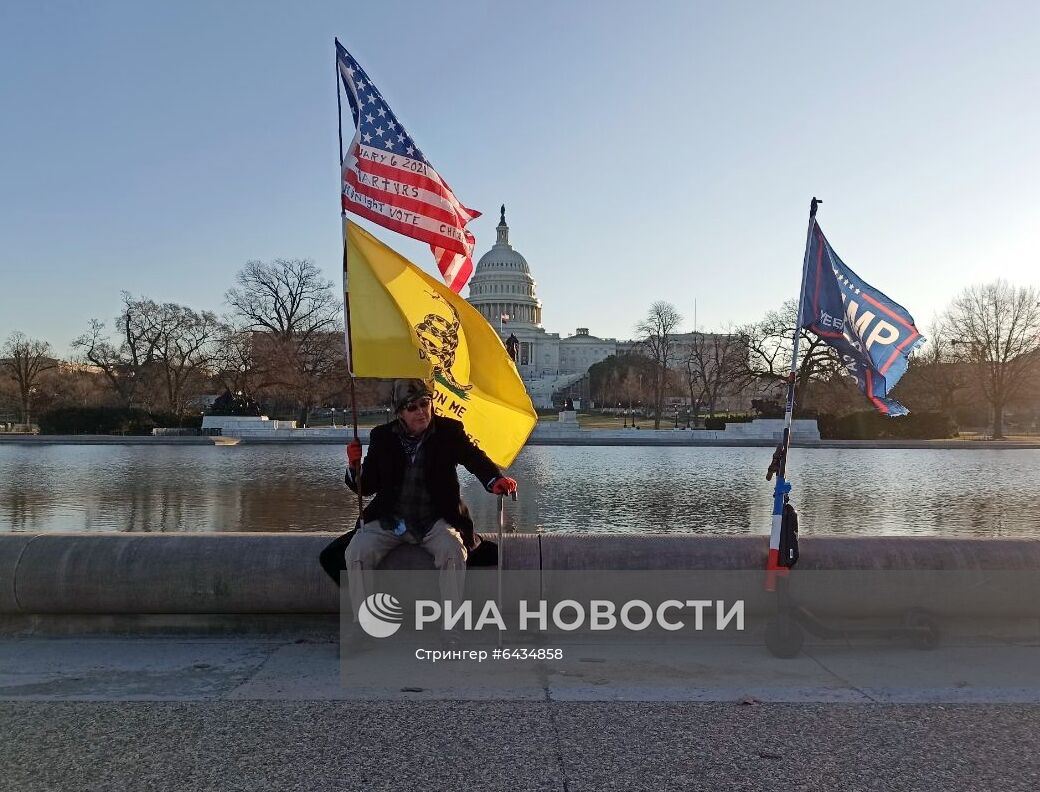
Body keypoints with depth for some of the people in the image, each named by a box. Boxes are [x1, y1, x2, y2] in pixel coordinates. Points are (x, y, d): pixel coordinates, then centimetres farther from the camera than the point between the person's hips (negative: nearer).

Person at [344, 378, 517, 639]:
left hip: (434, 520, -1)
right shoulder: (383, 436, 4)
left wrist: (496, 479, -36)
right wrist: (354, 466, -17)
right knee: (356, 553, -22)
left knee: (453, 551, -31)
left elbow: (475, 457, -14)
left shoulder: (448, 431, 0)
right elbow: (367, 487, 6)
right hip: (390, 519, 2)